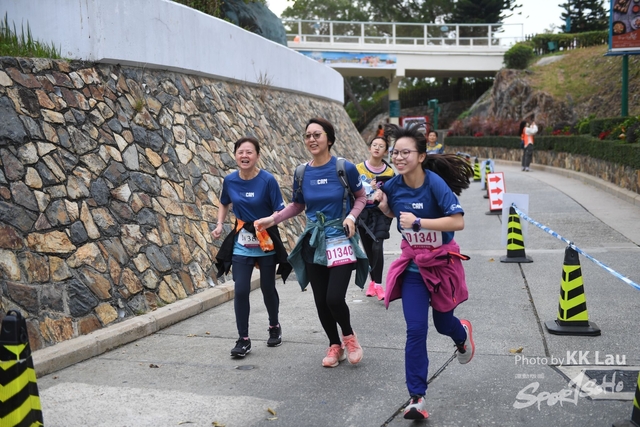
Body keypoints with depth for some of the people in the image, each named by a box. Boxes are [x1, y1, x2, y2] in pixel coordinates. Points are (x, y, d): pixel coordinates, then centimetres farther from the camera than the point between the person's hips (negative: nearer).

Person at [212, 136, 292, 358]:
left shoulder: (268, 180, -16)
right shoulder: (230, 180, -5)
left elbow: (281, 211, -14)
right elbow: (224, 204, 14)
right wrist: (219, 225, -1)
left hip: (267, 241, -2)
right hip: (241, 242, 2)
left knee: (267, 288, 10)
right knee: (241, 290, -4)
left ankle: (274, 326, 36)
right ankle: (243, 339, 7)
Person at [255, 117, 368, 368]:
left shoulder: (345, 168, -10)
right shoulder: (302, 173, 0)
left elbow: (361, 197, 3)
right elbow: (297, 205, 12)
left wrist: (352, 216, -14)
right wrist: (273, 219, 0)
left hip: (341, 241, -4)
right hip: (314, 243, 4)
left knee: (335, 299, -13)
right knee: (321, 301, 8)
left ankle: (349, 336, 19)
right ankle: (335, 345, 31)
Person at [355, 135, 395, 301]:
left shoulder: (389, 172, -2)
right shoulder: (358, 168, -2)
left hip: (380, 214, -2)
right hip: (363, 213, 2)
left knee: (377, 247, -17)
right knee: (368, 249, 9)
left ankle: (378, 284, -11)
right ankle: (373, 281, 26)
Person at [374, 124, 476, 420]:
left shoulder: (435, 183, -23)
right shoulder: (394, 185, -9)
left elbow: (458, 222, -31)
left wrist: (418, 222, -32)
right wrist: (382, 204, -8)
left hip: (441, 263, -3)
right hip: (413, 265, 3)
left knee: (443, 323, 17)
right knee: (416, 330, -5)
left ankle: (462, 334, 56)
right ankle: (417, 398, 2)